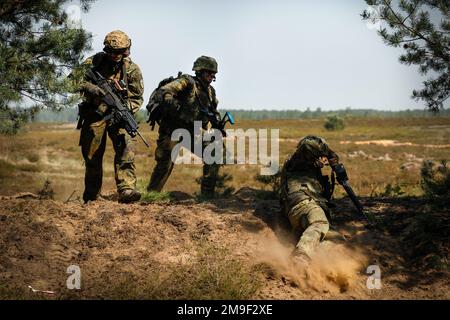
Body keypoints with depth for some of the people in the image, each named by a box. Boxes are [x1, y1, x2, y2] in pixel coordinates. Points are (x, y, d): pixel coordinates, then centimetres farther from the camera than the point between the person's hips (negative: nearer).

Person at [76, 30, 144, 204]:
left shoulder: (132, 70, -3)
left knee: (126, 149, -22)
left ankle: (126, 190, -31)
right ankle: (91, 196, 21)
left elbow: (137, 98, 0)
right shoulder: (94, 62, -4)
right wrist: (91, 89, -25)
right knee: (91, 155, 6)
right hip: (94, 113, 1)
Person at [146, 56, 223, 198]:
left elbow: (213, 111, 25)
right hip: (172, 129, -7)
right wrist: (178, 110, -30)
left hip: (193, 132, 7)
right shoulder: (187, 82, -11)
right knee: (165, 163, -12)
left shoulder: (210, 91, 11)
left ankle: (207, 195, 5)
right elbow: (165, 92, -23)